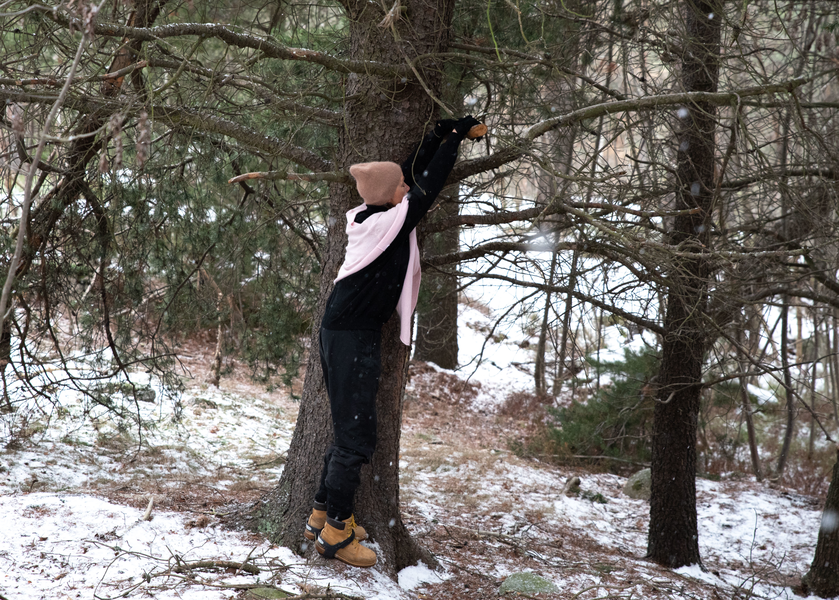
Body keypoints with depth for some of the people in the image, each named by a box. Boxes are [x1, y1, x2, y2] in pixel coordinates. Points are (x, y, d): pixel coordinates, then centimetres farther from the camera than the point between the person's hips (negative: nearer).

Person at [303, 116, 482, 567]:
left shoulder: (366, 217, 7)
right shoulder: (393, 221, -15)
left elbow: (411, 175, 19)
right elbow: (428, 187, -6)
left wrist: (434, 140, 19)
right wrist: (454, 138, 5)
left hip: (341, 331, 9)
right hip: (355, 338, -9)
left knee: (348, 428, 17)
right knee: (356, 433, -5)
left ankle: (324, 515, 23)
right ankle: (335, 530, -2)